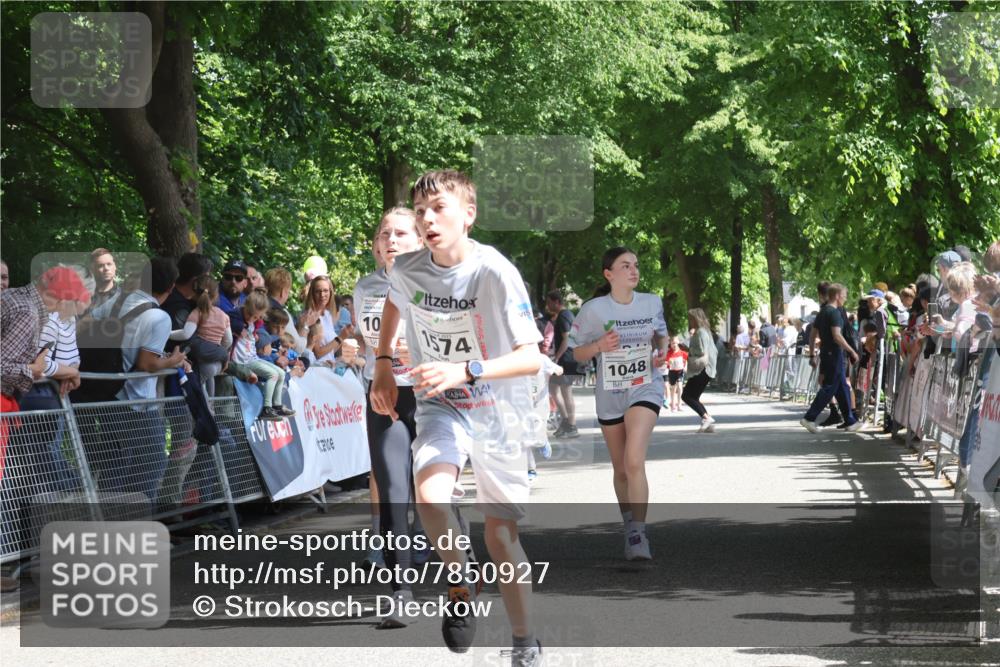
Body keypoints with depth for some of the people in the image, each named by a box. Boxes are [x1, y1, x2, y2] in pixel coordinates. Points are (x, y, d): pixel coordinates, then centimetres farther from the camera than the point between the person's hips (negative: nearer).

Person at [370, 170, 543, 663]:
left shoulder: (496, 273, -23)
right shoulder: (407, 270, -11)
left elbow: (531, 358, -24)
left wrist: (464, 371, -37)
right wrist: (383, 365, 9)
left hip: (498, 413, -2)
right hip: (441, 406, 2)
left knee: (501, 535, 4)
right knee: (431, 498, -28)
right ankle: (461, 581, 1)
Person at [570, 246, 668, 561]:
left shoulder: (652, 303, -1)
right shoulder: (593, 310, -8)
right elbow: (578, 353, 0)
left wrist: (662, 352, -4)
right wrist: (600, 346, -20)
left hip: (645, 389, -1)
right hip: (609, 395, 1)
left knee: (634, 461, -21)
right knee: (621, 470, 12)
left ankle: (638, 535, -21)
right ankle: (629, 525, 34)